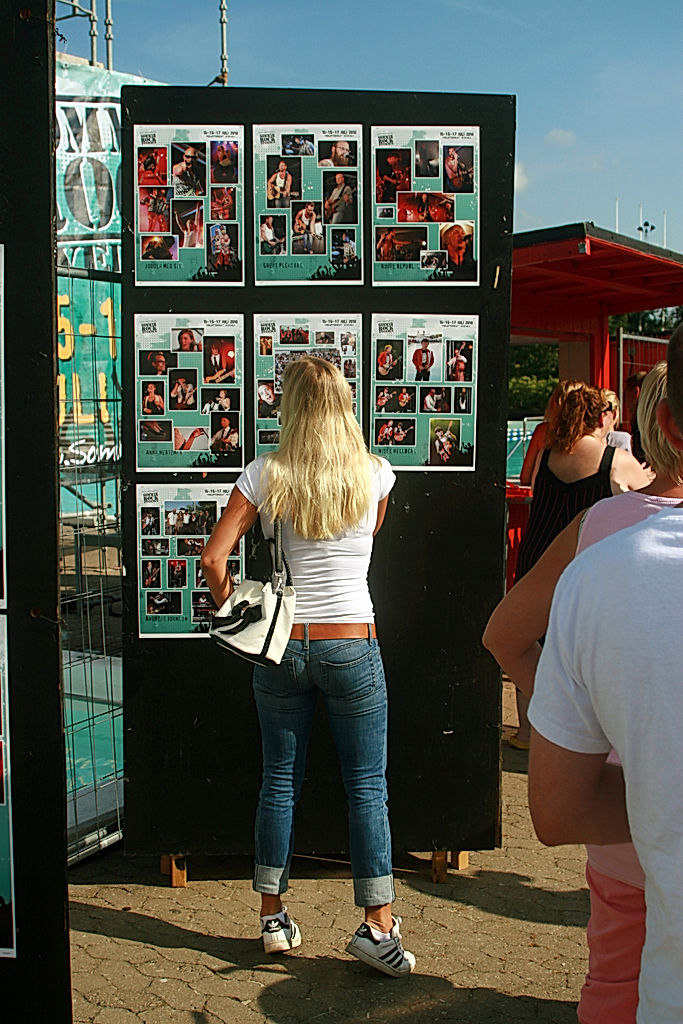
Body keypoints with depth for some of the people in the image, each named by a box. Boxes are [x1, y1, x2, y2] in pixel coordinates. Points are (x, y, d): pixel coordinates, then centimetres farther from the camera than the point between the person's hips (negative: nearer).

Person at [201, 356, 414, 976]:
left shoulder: (266, 476, -5)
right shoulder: (375, 476, -3)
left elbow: (214, 560, -8)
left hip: (282, 643, 1)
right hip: (353, 645, -1)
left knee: (280, 781, 12)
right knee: (367, 786, 6)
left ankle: (274, 919, 23)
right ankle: (378, 926, 9)